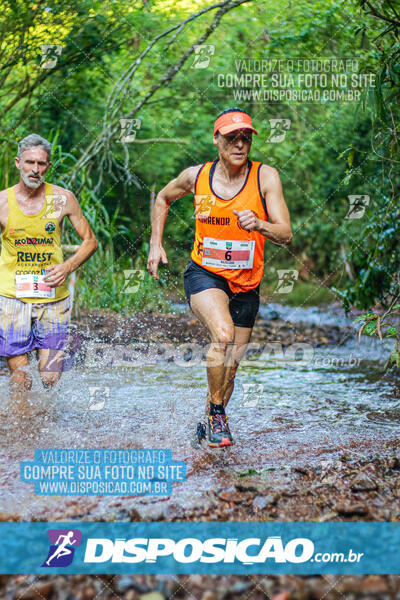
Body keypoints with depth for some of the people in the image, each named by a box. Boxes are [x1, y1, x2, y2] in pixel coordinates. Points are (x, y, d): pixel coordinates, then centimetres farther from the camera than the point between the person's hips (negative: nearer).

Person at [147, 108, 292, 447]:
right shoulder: (196, 176, -5)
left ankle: (209, 424, 36)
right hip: (204, 274, -2)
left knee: (231, 364, 11)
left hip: (246, 283, 2)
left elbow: (285, 234, -15)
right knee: (223, 335, -30)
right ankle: (216, 414, -10)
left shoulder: (265, 177, -10)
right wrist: (155, 244, 11)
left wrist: (259, 225, -35)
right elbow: (163, 199, 17)